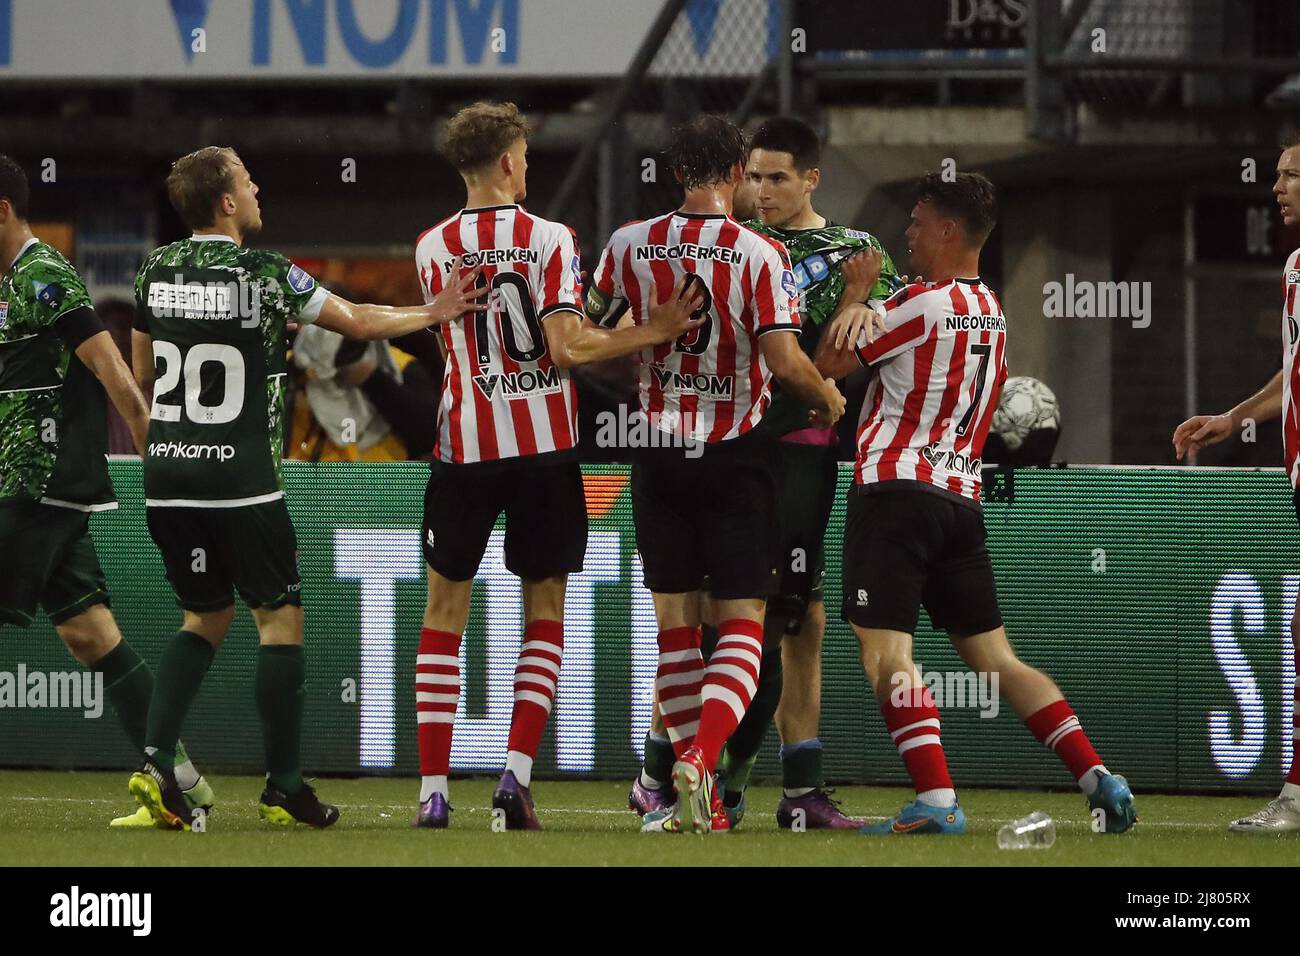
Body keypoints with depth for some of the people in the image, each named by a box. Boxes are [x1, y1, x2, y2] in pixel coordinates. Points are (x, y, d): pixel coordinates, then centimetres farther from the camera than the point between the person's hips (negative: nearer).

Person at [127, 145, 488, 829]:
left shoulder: (157, 270, 4)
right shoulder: (265, 273, -10)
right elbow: (358, 321, 0)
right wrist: (433, 313, 14)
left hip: (166, 479, 5)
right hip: (240, 480, -5)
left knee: (204, 617, 17)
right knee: (279, 619, 5)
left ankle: (155, 761, 1)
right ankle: (283, 787, 4)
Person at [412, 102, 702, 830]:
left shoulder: (434, 248, 1)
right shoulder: (550, 240, -8)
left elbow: (459, 332, 10)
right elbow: (566, 349, -16)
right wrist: (653, 332, -7)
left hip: (464, 445, 1)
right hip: (544, 443, -1)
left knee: (446, 611, 9)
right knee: (546, 612, 10)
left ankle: (434, 790, 1)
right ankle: (517, 772, -6)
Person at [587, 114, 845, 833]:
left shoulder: (631, 245, -1)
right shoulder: (759, 254, -11)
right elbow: (783, 360, -17)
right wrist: (828, 398, 3)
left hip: (660, 455, 3)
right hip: (735, 454, -3)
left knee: (676, 625, 10)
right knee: (742, 624, 1)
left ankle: (697, 798, 9)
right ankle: (701, 761, -22)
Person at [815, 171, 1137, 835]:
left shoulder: (922, 304, -8)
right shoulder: (992, 313, 17)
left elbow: (828, 363, -2)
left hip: (896, 488, -8)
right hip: (961, 499, 8)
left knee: (886, 653, -11)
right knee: (994, 657, 11)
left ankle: (937, 801, -24)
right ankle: (1099, 781, 2)